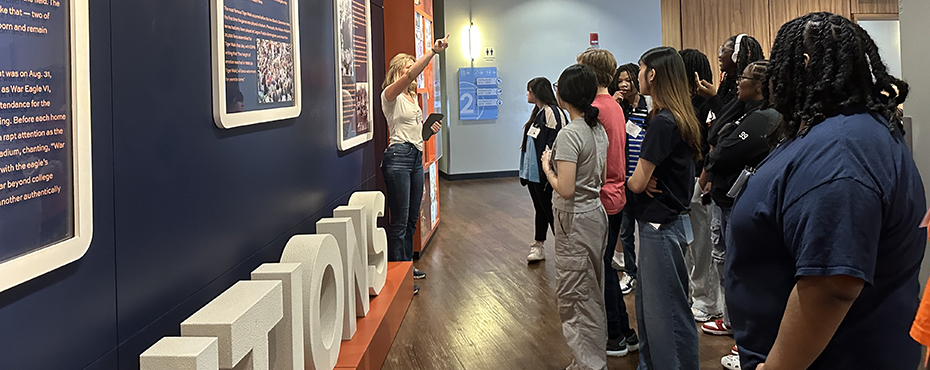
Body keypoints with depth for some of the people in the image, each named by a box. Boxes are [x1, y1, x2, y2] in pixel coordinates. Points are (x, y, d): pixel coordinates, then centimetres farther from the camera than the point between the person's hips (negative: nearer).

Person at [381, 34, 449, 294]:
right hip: (398, 157, -9)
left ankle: (407, 265, 26)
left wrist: (429, 129, 10)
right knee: (399, 220, -7)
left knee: (412, 217, 14)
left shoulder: (412, 97, 20)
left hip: (416, 156, 9)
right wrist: (433, 52, -32)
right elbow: (410, 75, -26)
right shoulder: (391, 95, -7)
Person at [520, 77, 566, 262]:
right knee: (540, 209, 17)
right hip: (533, 172, 10)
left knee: (550, 210, -3)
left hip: (543, 174, -10)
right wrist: (525, 170, 18)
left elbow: (554, 144, -23)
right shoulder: (538, 113, 14)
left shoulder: (552, 112, -16)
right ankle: (538, 246, 25)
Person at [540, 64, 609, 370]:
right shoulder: (599, 130, 6)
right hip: (597, 215, 9)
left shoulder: (569, 134, -20)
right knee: (593, 295, 18)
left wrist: (547, 167, -8)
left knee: (574, 298, 0)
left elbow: (565, 189, -25)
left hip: (576, 221, -9)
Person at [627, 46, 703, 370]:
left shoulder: (663, 122, -21)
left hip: (662, 227, -10)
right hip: (661, 222, 10)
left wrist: (632, 180, 4)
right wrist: (645, 181, -7)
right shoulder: (681, 118, 9)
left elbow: (637, 182, -18)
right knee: (648, 302, 19)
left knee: (666, 309, 0)